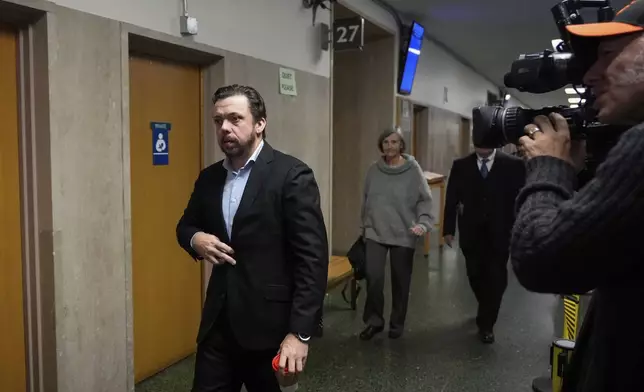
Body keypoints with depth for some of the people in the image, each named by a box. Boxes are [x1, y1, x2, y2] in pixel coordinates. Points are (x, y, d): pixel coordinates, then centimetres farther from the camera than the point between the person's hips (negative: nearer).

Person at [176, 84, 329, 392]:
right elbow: (185, 225, 21)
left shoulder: (292, 175, -12)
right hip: (219, 321, 5)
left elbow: (313, 258, -15)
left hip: (269, 325, -5)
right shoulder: (209, 178, 7)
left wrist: (300, 332, -19)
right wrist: (195, 239, -4)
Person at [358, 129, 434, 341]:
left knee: (400, 281, 8)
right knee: (373, 277, -8)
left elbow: (425, 200, -5)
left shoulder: (413, 169, -5)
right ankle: (374, 321, 12)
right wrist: (364, 225, 18)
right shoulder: (374, 170, 4)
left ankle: (397, 323, 27)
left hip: (403, 235, -2)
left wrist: (423, 223, -20)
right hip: (375, 233, 2)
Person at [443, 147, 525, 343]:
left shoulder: (513, 165, -5)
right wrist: (448, 229, -1)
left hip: (499, 235, -2)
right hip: (471, 234, 2)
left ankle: (486, 324, 16)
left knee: (496, 280, 0)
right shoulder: (461, 166, 1)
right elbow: (451, 199, 2)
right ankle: (486, 312, 40)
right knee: (476, 276, 13)